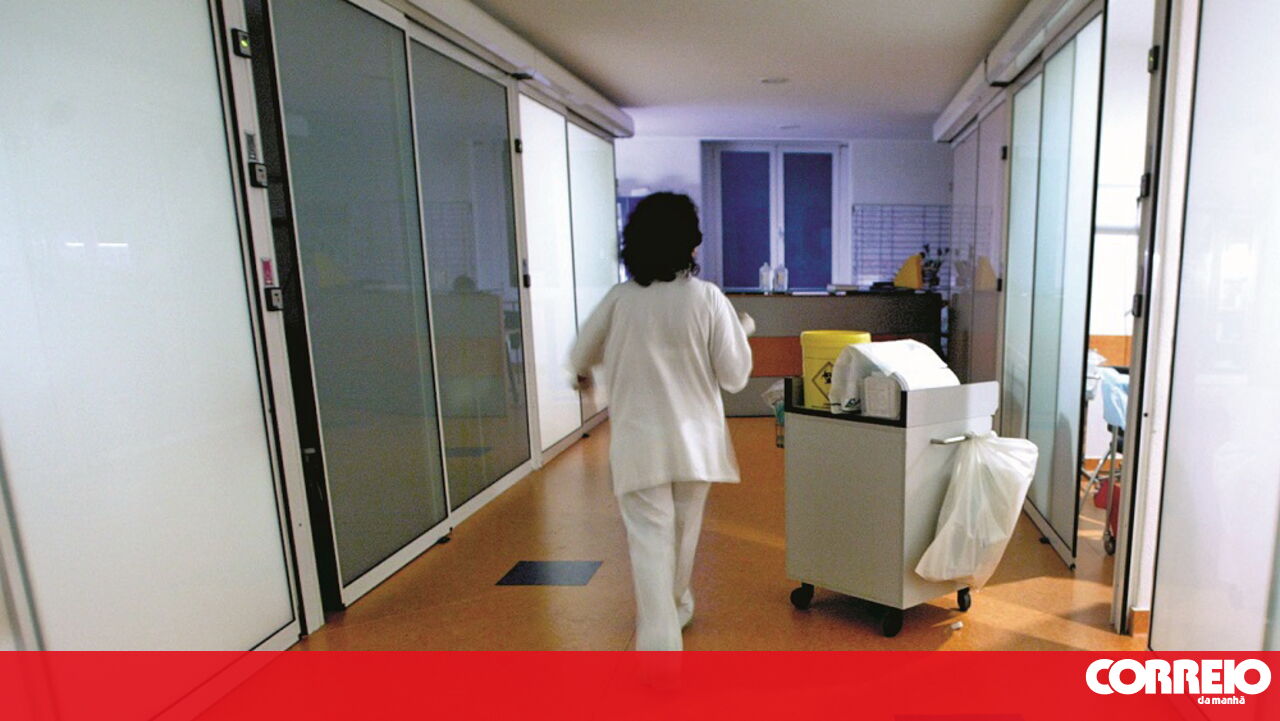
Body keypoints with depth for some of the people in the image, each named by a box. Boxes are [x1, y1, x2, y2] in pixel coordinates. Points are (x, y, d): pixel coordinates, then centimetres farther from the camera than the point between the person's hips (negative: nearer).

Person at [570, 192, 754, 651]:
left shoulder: (620, 300, -7)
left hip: (638, 444, -1)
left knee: (650, 542, 3)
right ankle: (676, 608, 44)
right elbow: (734, 378, -6)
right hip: (694, 441, 2)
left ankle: (659, 642, -2)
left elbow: (580, 359, 6)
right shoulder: (707, 299, -10)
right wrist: (742, 331, 12)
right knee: (683, 534, 22)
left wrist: (586, 372, 29)